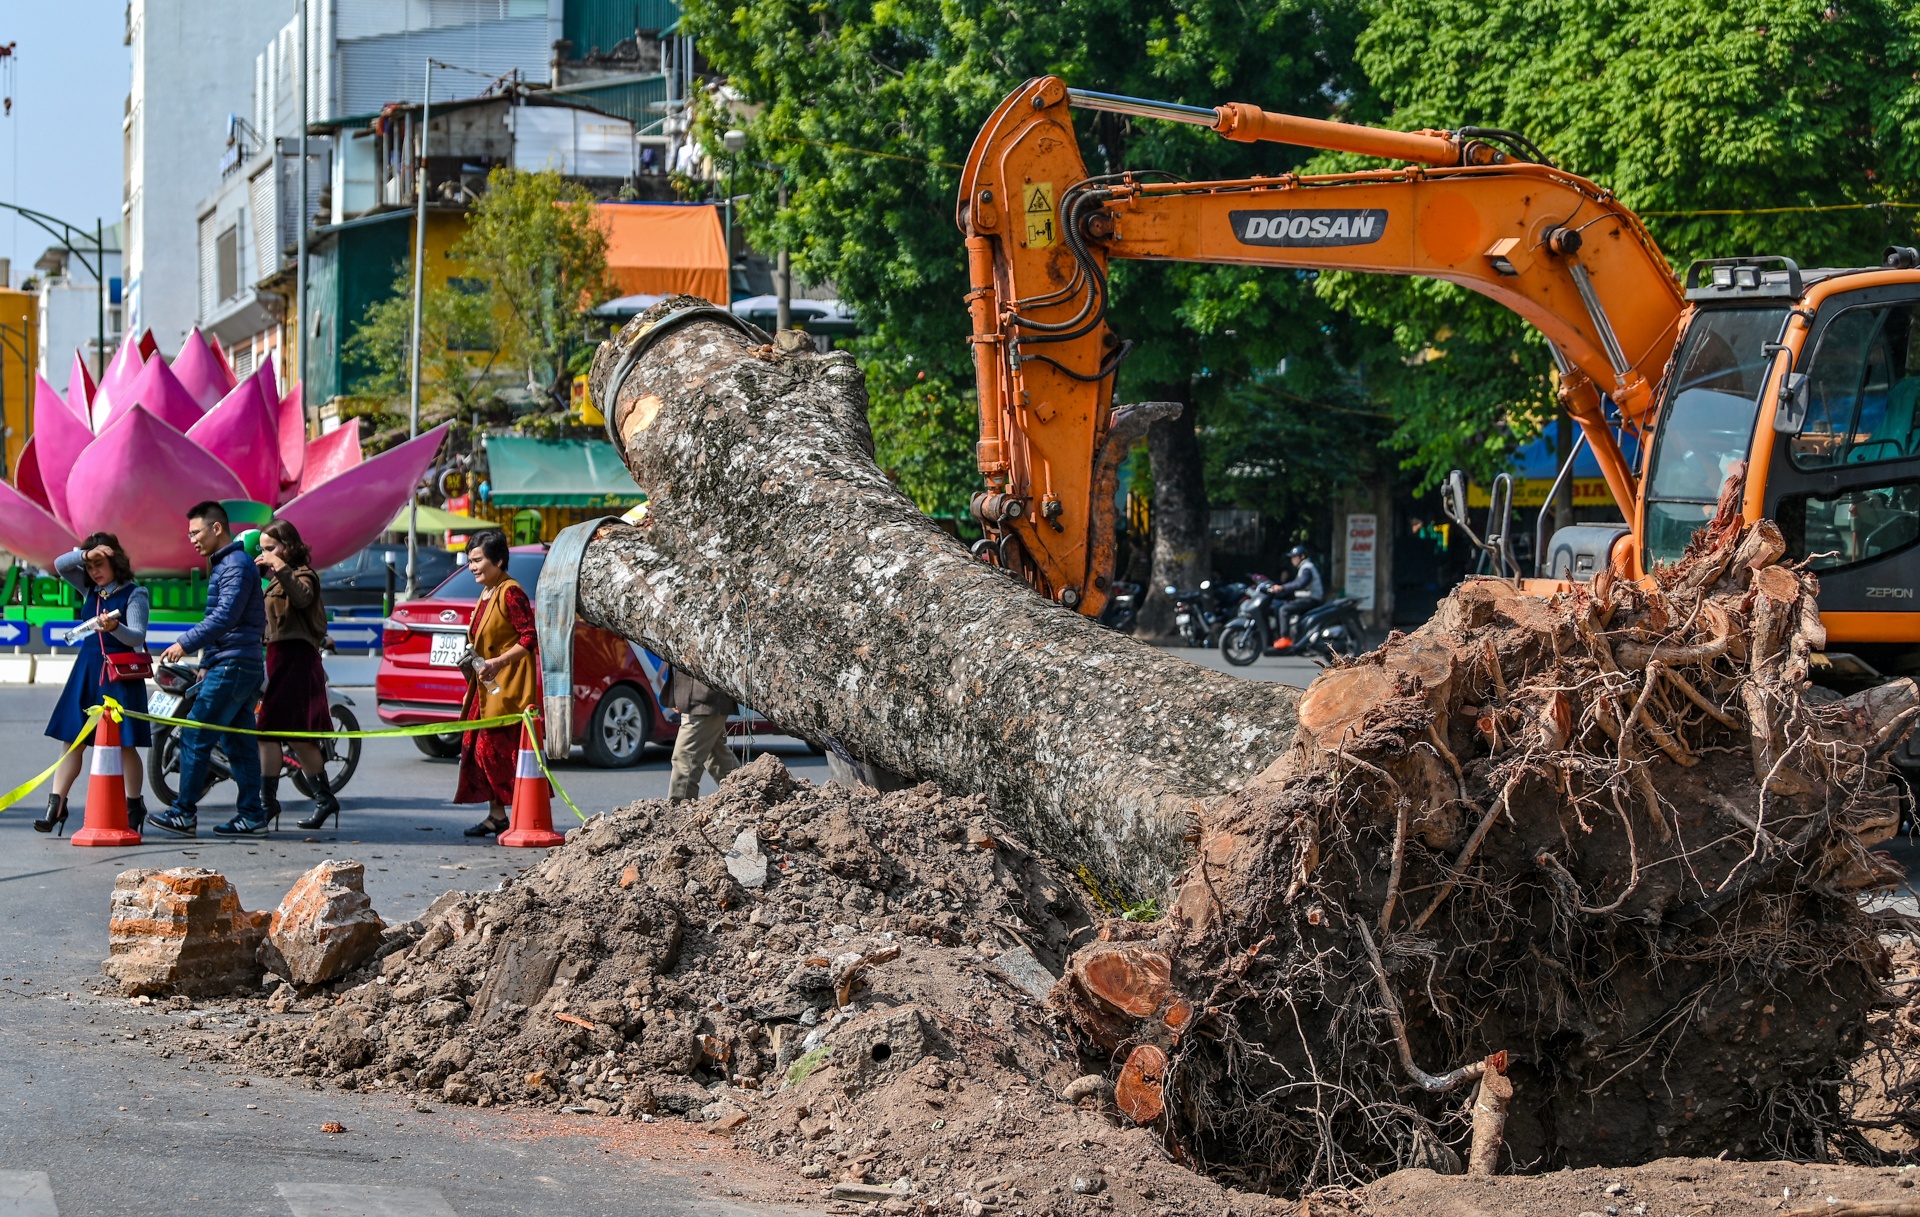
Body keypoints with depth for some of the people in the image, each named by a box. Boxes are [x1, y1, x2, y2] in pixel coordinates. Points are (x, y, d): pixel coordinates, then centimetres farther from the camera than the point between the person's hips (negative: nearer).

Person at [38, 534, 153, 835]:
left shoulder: (135, 594, -4)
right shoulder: (89, 589, 12)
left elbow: (137, 636, -13)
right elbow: (59, 566, 4)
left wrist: (115, 628, -33)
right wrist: (85, 554, -13)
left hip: (120, 673, -5)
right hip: (87, 671, 5)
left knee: (125, 743, -2)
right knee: (72, 739, 0)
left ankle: (134, 806, 9)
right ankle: (55, 806, -3)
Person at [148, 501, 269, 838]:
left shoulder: (235, 565, -12)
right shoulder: (226, 564, 20)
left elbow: (225, 617, -22)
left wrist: (185, 644, -22)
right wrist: (207, 664, 26)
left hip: (231, 667, -10)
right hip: (241, 667, 10)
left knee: (195, 738, -8)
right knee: (240, 743, 9)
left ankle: (184, 813, -6)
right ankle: (251, 815, 9)